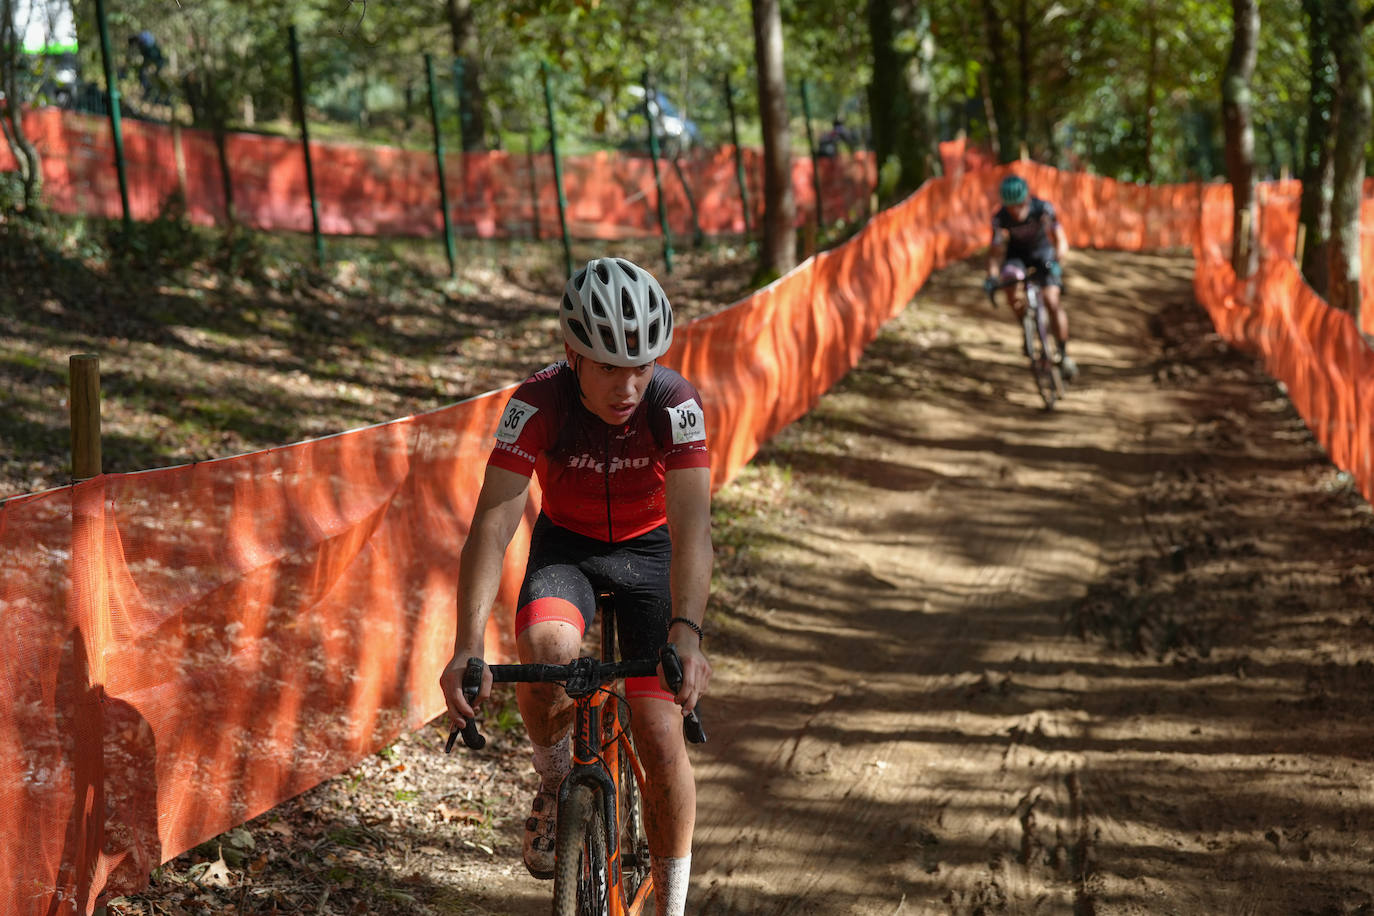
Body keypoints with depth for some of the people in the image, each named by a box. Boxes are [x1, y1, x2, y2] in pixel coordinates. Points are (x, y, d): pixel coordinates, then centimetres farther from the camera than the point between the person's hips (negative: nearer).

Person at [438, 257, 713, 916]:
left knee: (661, 738, -10)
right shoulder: (538, 404, -28)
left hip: (650, 550, 0)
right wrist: (467, 648, -47)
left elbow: (692, 526, -38)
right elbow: (493, 522, -34)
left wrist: (685, 634, -54)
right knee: (546, 651, -34)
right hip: (566, 546, 0)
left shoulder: (675, 404, -28)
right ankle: (556, 784, -3)